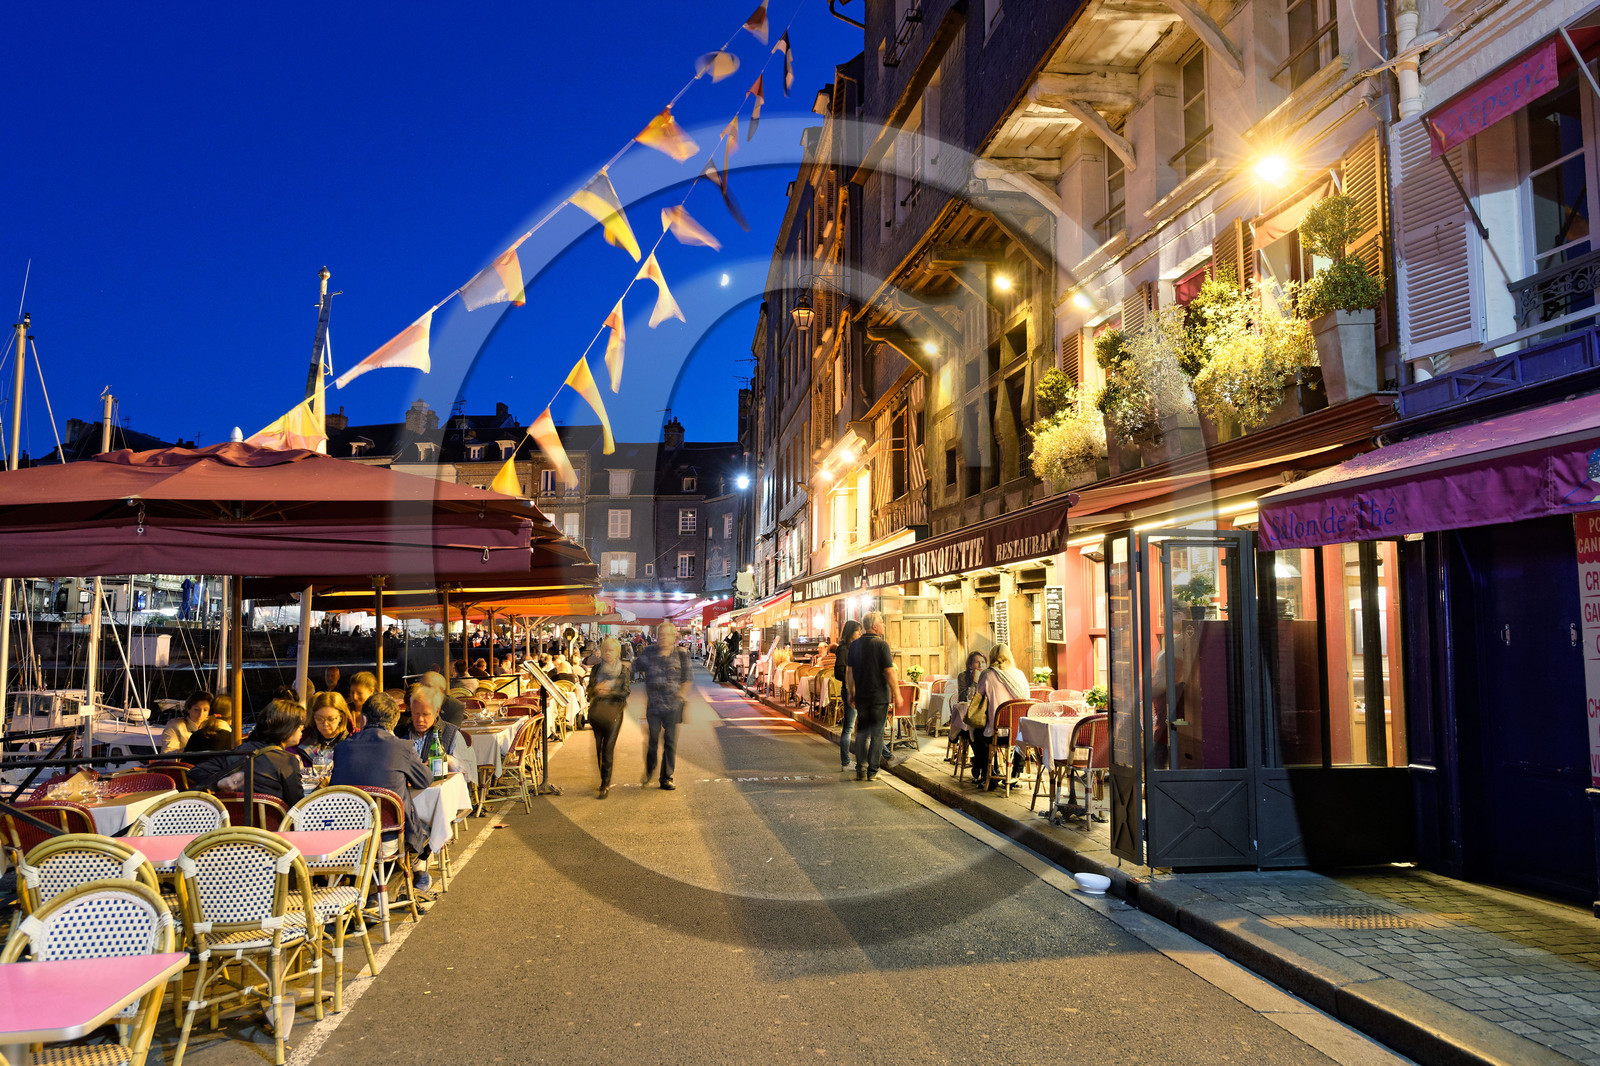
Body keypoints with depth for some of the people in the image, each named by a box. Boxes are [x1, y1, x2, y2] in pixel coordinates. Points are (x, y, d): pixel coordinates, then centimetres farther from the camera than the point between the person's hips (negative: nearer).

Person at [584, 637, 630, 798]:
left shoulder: (623, 670, 4)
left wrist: (609, 692, -16)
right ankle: (605, 782, 16)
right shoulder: (597, 668, 11)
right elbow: (589, 690, 10)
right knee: (597, 748, 2)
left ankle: (605, 786, -3)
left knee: (607, 749, -7)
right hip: (597, 711, 3)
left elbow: (625, 693, -2)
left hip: (614, 712, -3)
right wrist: (596, 690, -12)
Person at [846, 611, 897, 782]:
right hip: (880, 696, -4)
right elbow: (890, 673, -13)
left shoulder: (854, 645, 5)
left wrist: (852, 693, 18)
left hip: (861, 696, 5)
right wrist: (897, 694, -4)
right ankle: (872, 771, 4)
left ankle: (860, 768, 8)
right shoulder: (881, 644, -12)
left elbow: (849, 673, 8)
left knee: (862, 732, 13)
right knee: (877, 733, 3)